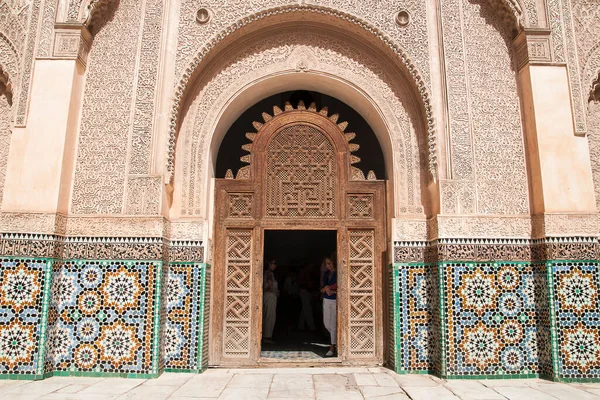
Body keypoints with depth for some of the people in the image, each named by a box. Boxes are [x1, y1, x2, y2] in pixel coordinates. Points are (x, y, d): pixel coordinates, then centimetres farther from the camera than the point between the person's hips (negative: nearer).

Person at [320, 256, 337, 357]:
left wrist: (333, 291, -23)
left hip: (335, 300, -7)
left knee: (333, 324, -5)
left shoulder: (338, 273, -10)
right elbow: (322, 289, 12)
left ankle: (332, 348, 4)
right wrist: (325, 288, -9)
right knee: (326, 323, 13)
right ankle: (337, 338, 35)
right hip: (326, 300, 7)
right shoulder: (326, 273, 11)